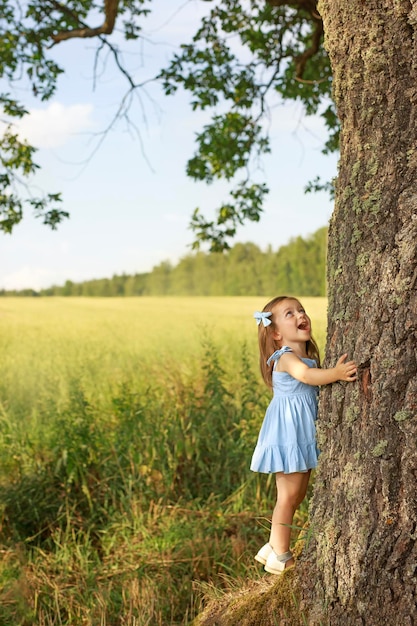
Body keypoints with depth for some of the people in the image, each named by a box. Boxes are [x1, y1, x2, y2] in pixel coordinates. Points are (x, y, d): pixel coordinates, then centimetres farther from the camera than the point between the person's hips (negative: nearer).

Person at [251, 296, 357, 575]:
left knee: (298, 495, 15)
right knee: (289, 495, -1)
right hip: (288, 434, -9)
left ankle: (273, 548, 28)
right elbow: (305, 374, -37)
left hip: (303, 435, 9)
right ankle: (280, 557, 12)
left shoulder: (310, 356, 14)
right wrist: (335, 373, -49)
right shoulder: (285, 357, -15)